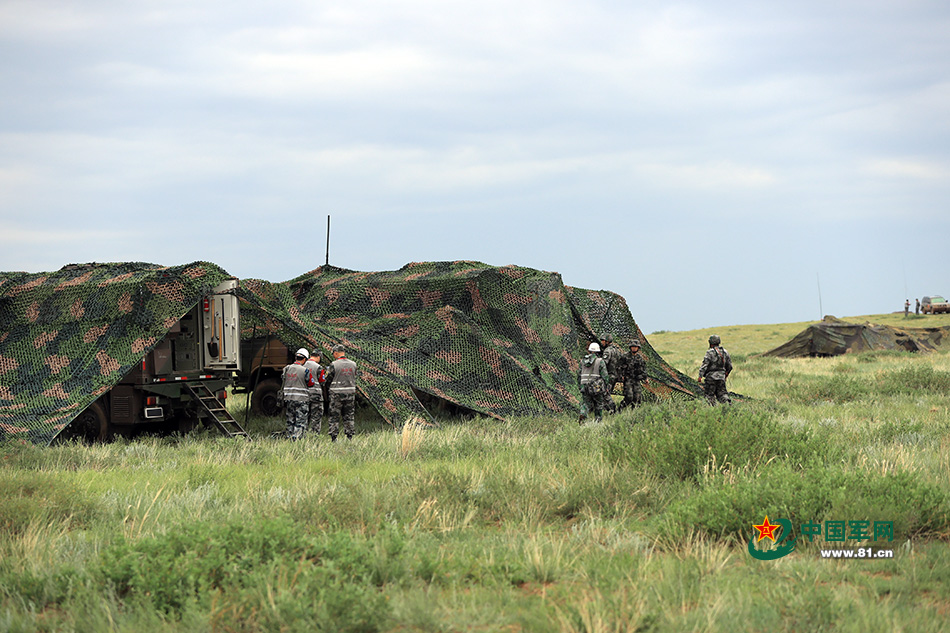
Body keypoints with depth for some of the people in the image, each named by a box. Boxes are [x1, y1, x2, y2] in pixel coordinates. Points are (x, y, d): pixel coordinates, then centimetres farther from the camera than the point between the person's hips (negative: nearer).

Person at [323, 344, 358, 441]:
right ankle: (349, 437, 10)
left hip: (337, 394, -4)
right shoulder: (353, 364, 3)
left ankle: (334, 438, 2)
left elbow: (327, 380, -6)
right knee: (349, 416, 11)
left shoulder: (334, 365, -11)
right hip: (350, 393, 4)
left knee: (334, 417, 4)